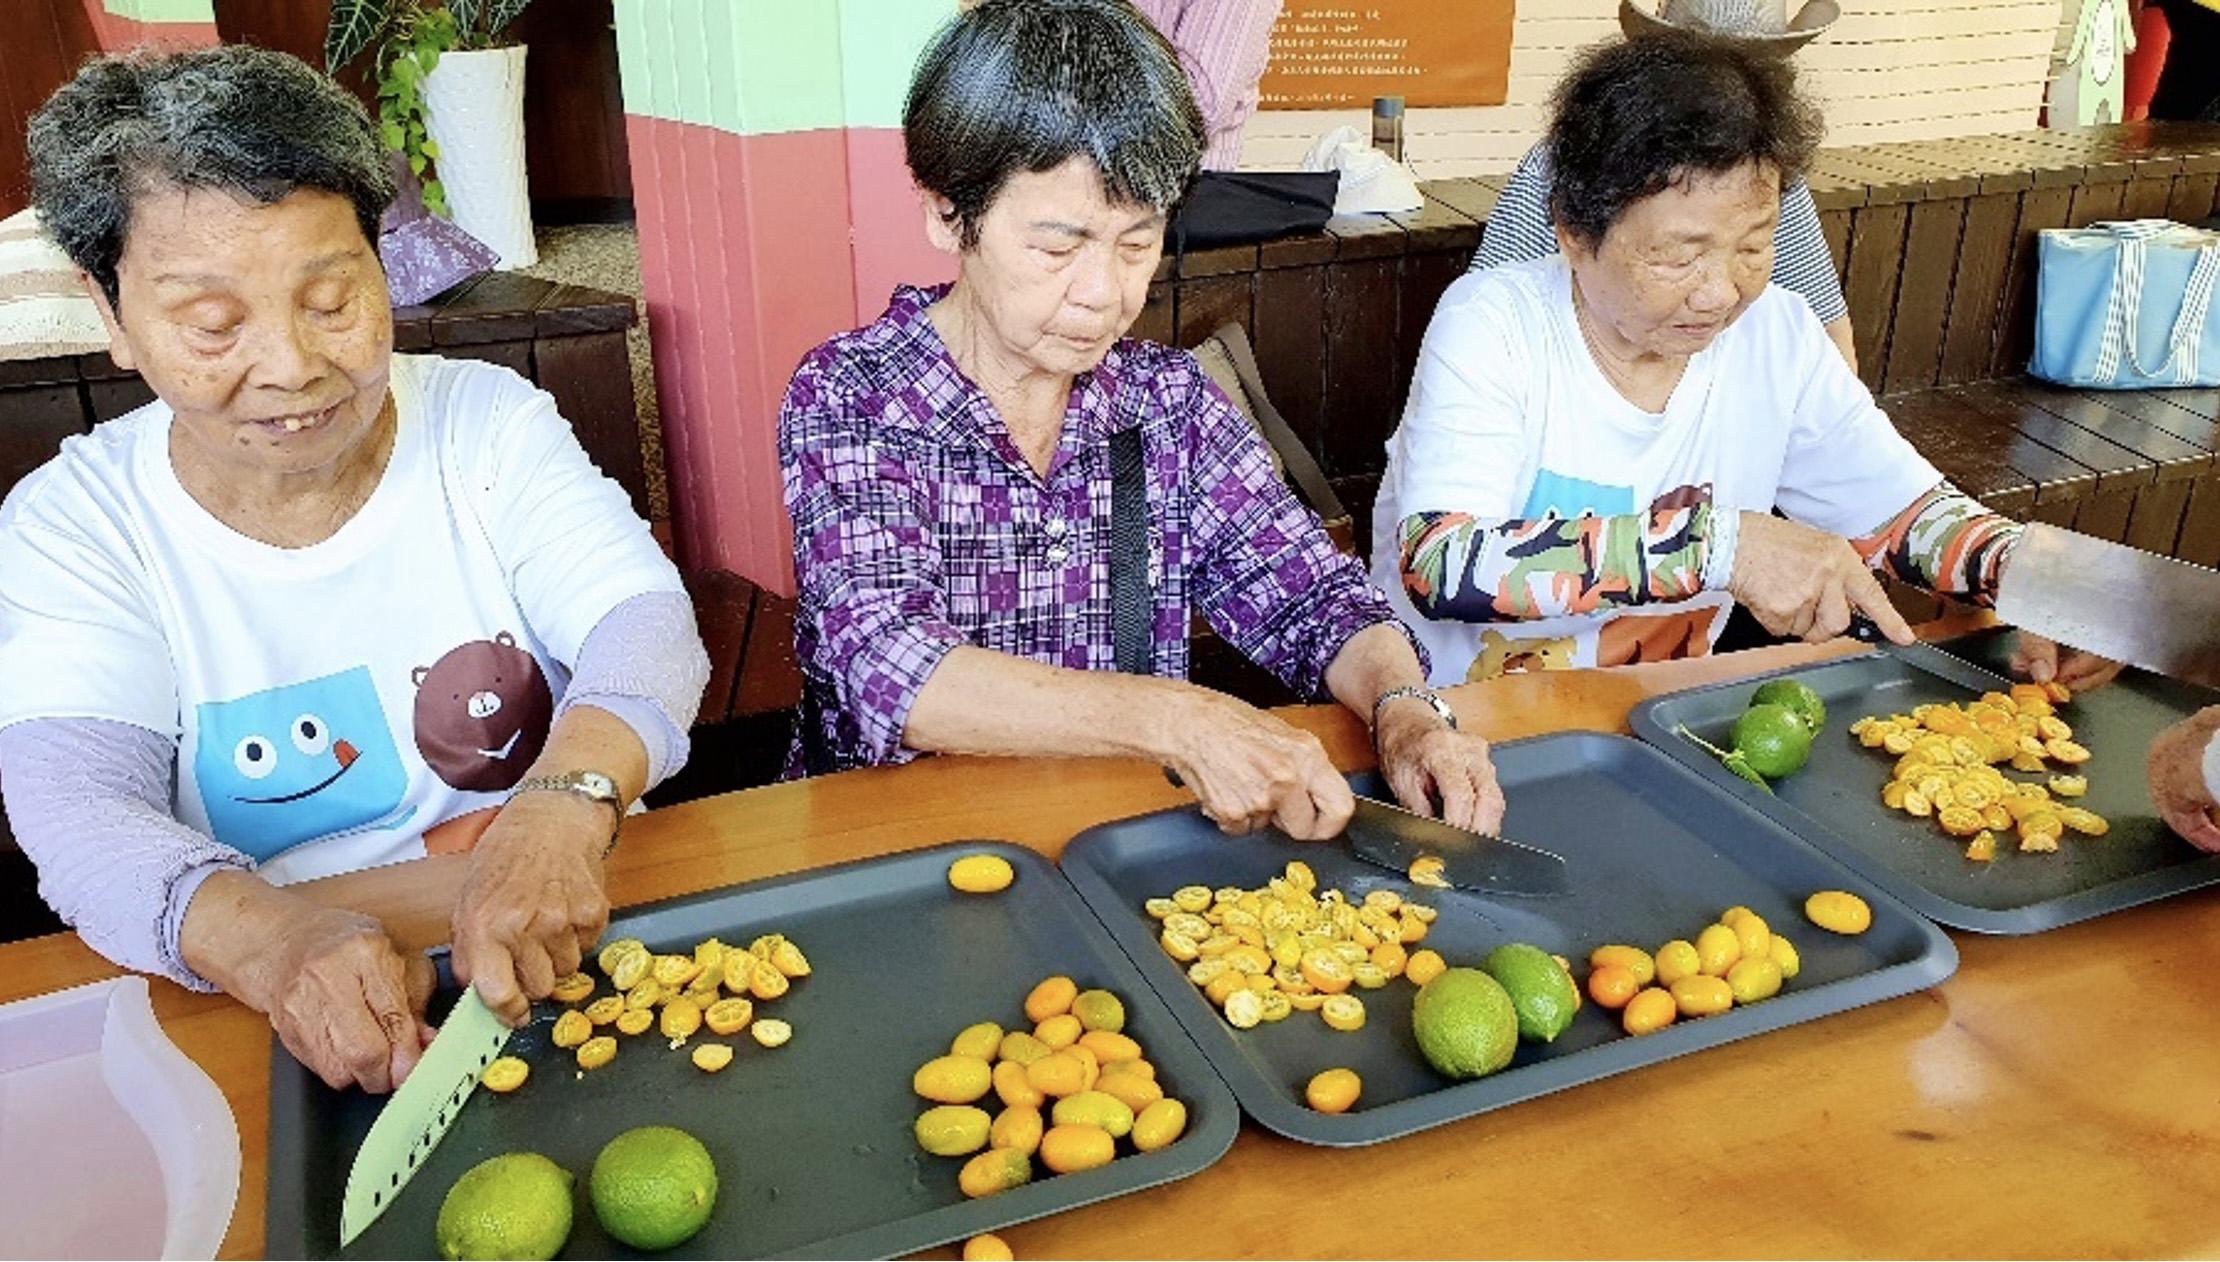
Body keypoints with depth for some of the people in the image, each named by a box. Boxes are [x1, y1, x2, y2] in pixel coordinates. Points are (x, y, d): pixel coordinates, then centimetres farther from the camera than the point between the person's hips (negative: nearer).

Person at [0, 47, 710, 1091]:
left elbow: (644, 621, -12)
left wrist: (565, 802, -34)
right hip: (267, 1009, 1)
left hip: (576, 937, 0)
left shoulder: (490, 424, 1)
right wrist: (262, 937, -35)